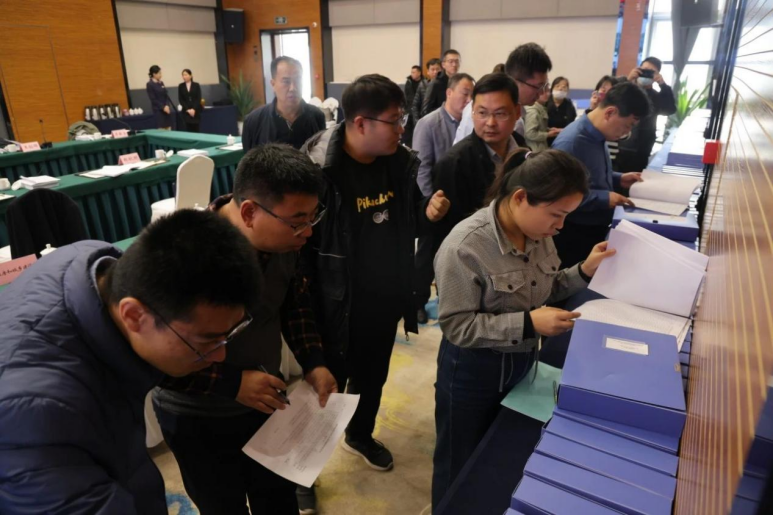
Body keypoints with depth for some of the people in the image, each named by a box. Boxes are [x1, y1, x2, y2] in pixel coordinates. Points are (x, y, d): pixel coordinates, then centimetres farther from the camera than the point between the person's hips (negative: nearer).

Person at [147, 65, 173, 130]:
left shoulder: (161, 83, 13)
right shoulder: (149, 84, -7)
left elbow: (166, 96, 10)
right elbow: (153, 99, -12)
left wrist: (167, 106, -6)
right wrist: (163, 107, -17)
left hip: (167, 108, 7)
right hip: (158, 110, -7)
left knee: (168, 128, 4)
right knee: (162, 129, -9)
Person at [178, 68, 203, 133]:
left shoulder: (196, 85, 4)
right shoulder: (181, 86, 5)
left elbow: (199, 98, -3)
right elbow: (181, 99, 2)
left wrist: (194, 109, -13)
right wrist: (187, 109, -9)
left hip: (196, 111, 0)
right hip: (186, 111, 1)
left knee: (196, 129, -2)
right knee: (188, 129, -5)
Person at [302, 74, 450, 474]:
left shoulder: (401, 161, -3)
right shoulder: (316, 169, -23)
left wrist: (428, 213, -12)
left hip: (386, 299, 6)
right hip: (336, 305, -5)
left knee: (373, 377, 26)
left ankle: (360, 435, 55)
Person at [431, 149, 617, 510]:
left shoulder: (538, 233, -6)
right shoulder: (465, 246, -28)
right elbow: (457, 326, -25)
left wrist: (584, 272, -9)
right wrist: (528, 323, -30)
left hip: (522, 362, 7)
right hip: (474, 370, -6)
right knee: (461, 467, 17)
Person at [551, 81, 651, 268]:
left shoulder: (597, 137, 4)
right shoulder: (570, 142, -25)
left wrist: (618, 180, 6)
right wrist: (604, 198, -24)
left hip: (595, 230, 9)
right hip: (573, 235, -9)